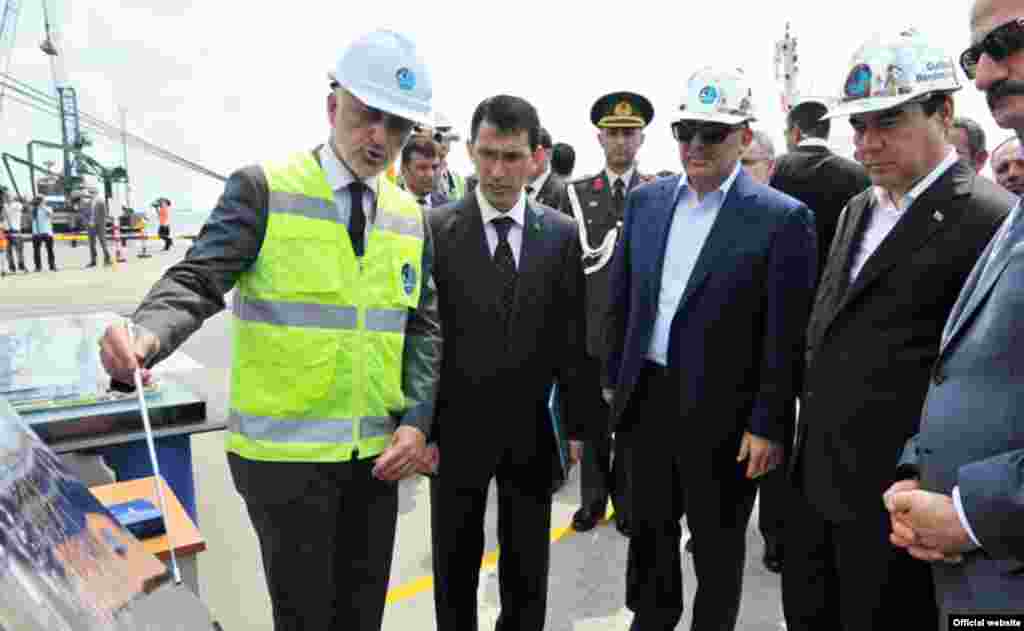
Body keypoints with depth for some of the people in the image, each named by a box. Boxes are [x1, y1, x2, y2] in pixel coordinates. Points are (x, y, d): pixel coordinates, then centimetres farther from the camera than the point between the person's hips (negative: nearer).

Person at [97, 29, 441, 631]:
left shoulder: (411, 216, 7)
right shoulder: (263, 189, -7)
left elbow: (422, 326, 7)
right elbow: (198, 281, -13)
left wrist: (417, 420, -5)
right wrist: (145, 338, -34)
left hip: (378, 452, 5)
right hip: (286, 451, -4)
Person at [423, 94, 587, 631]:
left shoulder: (561, 234, 0)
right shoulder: (434, 229, -7)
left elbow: (572, 338, 2)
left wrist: (576, 424, 2)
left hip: (533, 430, 2)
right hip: (457, 429, -1)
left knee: (528, 567, 17)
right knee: (454, 566, 16)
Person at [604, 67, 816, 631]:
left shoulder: (783, 218, -12)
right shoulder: (645, 200, 3)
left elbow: (786, 336, -11)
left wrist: (767, 425, -11)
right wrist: (613, 376, 10)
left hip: (721, 411, -4)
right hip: (647, 397, 5)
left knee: (716, 544, 15)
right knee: (649, 527, 21)